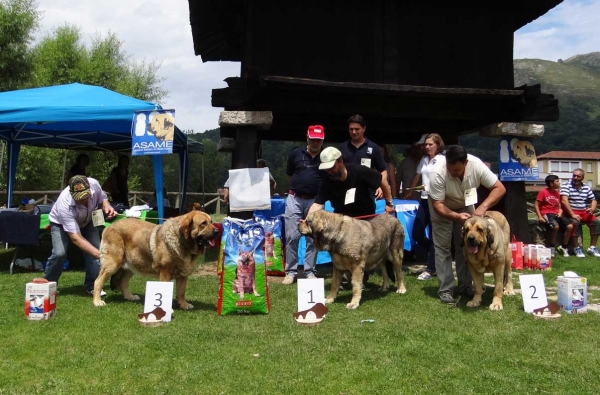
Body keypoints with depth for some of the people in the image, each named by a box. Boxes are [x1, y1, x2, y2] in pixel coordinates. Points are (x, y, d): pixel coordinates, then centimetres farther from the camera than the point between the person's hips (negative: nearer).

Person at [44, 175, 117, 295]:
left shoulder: (94, 184, -34)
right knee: (59, 253, -23)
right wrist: (100, 254, -54)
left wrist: (107, 207, -34)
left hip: (86, 221, 4)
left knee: (95, 249, -13)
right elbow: (76, 238, -46)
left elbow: (102, 199, -9)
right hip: (60, 223, -4)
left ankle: (92, 285, 2)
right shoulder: (64, 205, -45)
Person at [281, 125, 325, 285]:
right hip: (295, 199, 0)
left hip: (315, 201, 0)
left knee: (312, 238, 5)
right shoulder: (295, 153, -1)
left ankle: (310, 271, 14)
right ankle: (291, 271, 7)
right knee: (292, 236, -1)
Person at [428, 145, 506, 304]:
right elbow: (437, 204, -30)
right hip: (442, 206, -3)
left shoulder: (477, 165, -31)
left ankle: (465, 286, 13)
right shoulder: (437, 173, -38)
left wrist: (482, 207, -38)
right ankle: (445, 290, -1)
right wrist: (456, 216, -46)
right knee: (442, 247, -7)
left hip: (465, 204, 3)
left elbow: (499, 188, -24)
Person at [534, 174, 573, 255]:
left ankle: (563, 247, -2)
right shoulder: (543, 192, -3)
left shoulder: (557, 193, 15)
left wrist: (560, 213, -3)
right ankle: (551, 247, -15)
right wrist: (540, 217, -14)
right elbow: (536, 205, -4)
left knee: (570, 226, -16)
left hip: (556, 214, 6)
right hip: (547, 214, -6)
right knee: (556, 226, -34)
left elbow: (560, 207, 19)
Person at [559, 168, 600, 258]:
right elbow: (564, 201, -19)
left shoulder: (586, 188, 11)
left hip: (583, 212, 6)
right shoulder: (566, 186, -8)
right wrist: (572, 214, -26)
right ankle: (576, 248, -22)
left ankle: (592, 247, -4)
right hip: (570, 211, -6)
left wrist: (592, 208, -10)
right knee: (575, 222, -35)